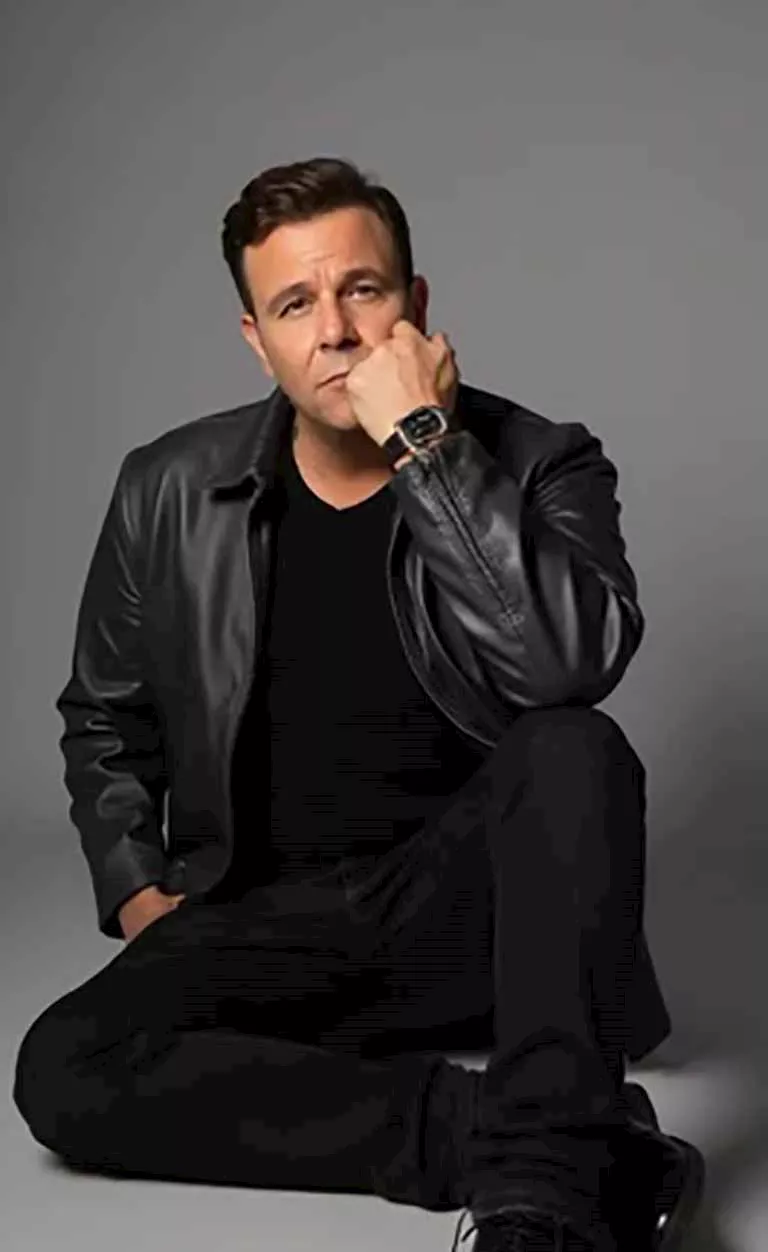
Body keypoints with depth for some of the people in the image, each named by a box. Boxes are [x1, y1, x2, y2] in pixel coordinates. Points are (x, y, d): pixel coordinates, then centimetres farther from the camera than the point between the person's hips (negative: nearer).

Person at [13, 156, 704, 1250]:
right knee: (63, 1074, -26)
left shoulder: (538, 465, -5)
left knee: (576, 755, -32)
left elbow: (577, 663, -27)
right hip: (267, 919, 2)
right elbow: (104, 720, 18)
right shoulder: (171, 493, 3)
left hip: (468, 906, -2)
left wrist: (424, 445, -26)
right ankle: (543, 1132, -28)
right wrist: (136, 890, 3)